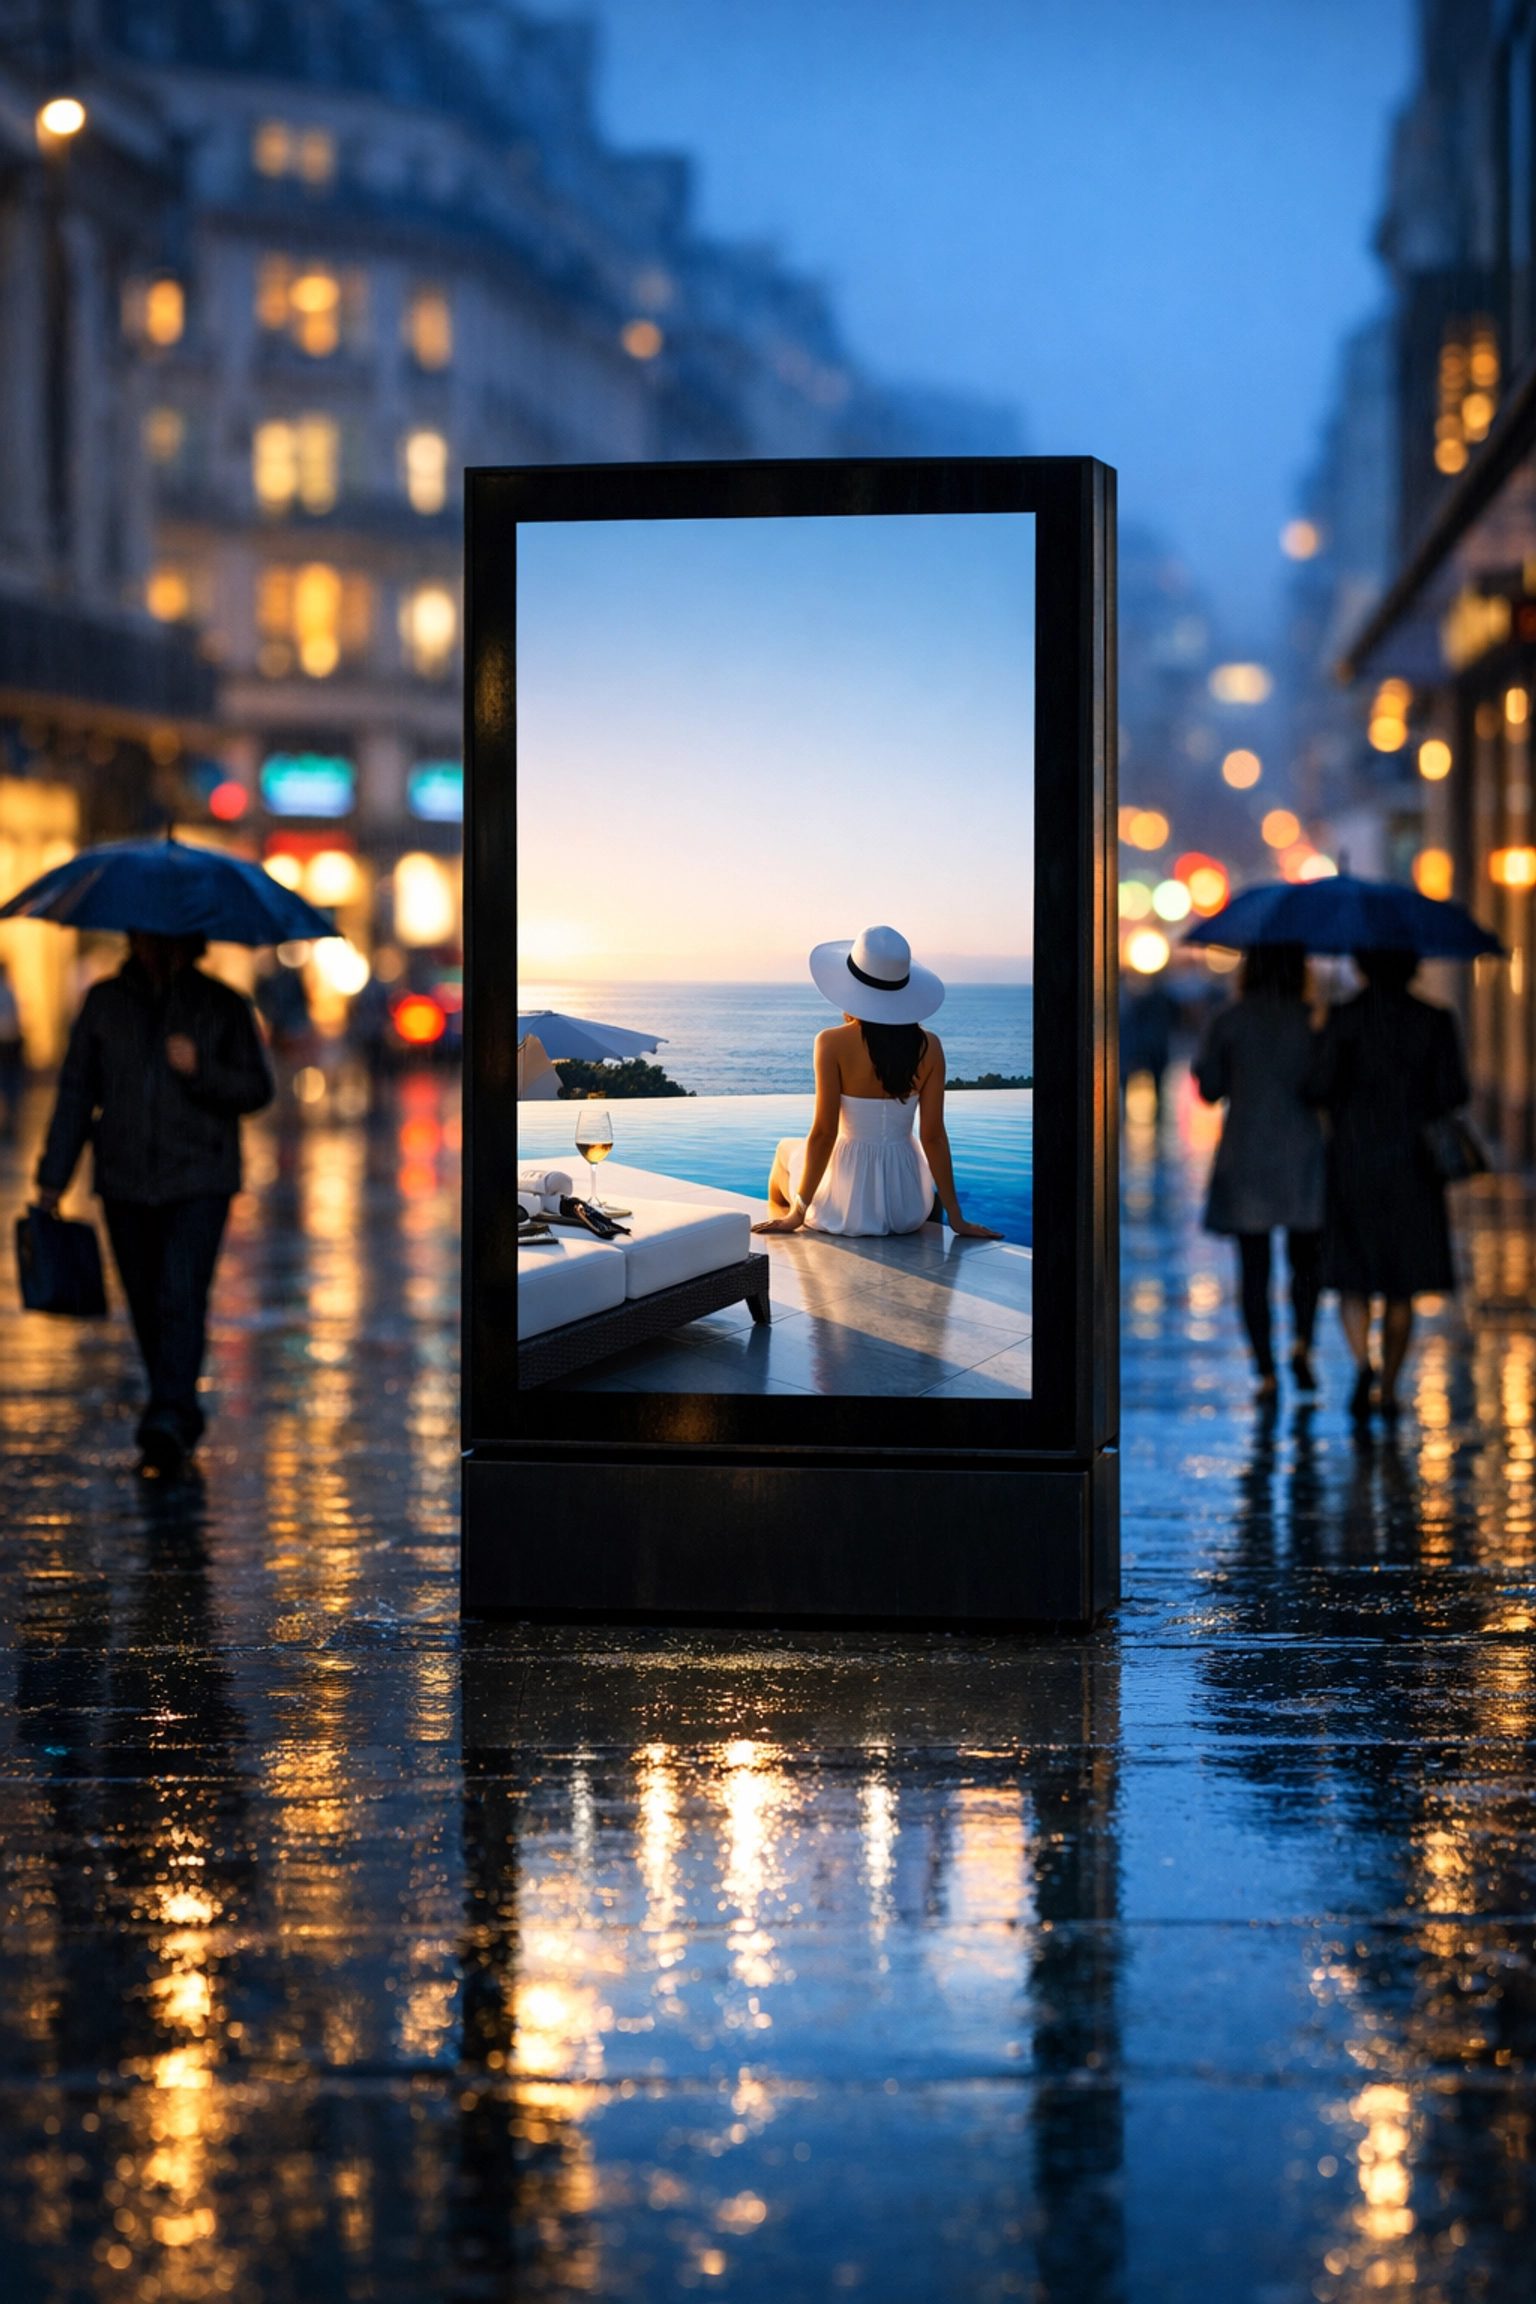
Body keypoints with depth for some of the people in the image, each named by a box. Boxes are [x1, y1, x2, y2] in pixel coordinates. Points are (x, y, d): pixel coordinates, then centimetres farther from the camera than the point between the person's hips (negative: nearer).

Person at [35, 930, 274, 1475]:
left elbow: (257, 1089, -1)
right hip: (125, 1181, 3)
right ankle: (181, 1417, 21)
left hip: (198, 1183, -3)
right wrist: (53, 1176, 6)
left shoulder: (223, 1006, 2)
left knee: (181, 1298, -16)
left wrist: (200, 1070, -19)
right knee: (146, 1306, 7)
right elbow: (76, 1092, 10)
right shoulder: (104, 1002, 8)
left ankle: (167, 1422, -21)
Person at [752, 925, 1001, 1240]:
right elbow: (934, 1136, -6)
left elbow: (823, 1133, -16)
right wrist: (956, 1219, 1)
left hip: (846, 1210, -2)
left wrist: (797, 1213, -7)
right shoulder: (928, 1047, -8)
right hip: (908, 1211, 3)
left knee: (787, 1150, 32)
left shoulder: (833, 1044, -16)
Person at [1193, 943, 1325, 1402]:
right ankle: (1302, 1342, -7)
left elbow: (1210, 1089, 0)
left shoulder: (1227, 1020, -3)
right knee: (1305, 1258, 15)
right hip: (1303, 1157, 0)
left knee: (1254, 1268, 5)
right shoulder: (1314, 1019, -5)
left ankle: (1266, 1372, 1)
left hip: (1245, 1159, 0)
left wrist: (1200, 1067, 20)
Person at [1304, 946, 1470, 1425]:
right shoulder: (1435, 1020, -2)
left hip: (1353, 1157, -1)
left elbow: (1322, 1087, -14)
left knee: (1352, 1278, 8)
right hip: (1412, 1165, 1)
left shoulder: (1344, 1018, -7)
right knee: (1400, 1287, 10)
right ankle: (1388, 1389, 11)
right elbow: (1453, 1092, -5)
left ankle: (1362, 1363, -16)